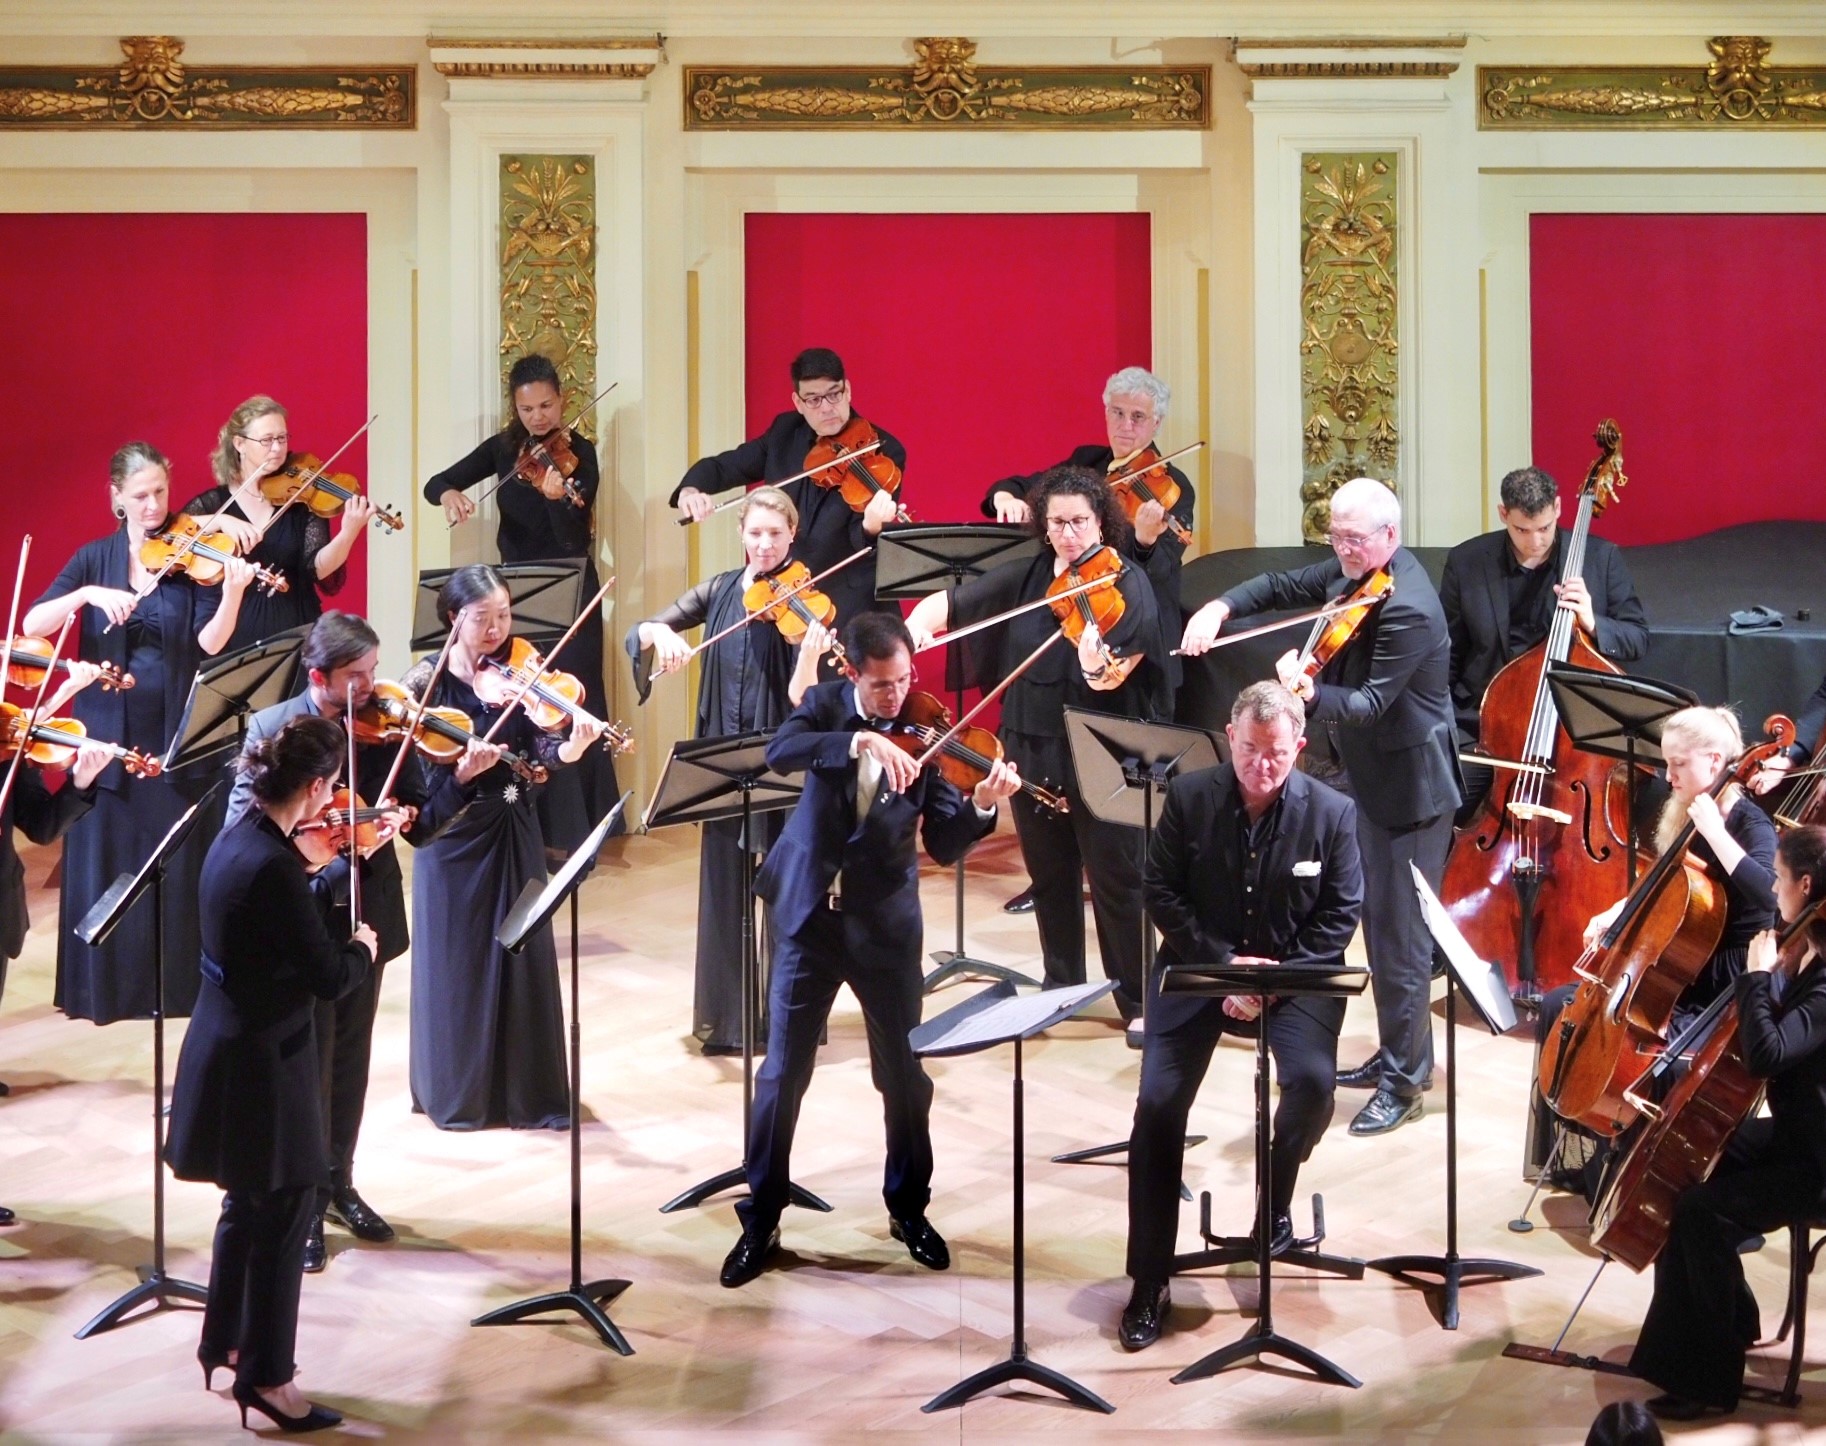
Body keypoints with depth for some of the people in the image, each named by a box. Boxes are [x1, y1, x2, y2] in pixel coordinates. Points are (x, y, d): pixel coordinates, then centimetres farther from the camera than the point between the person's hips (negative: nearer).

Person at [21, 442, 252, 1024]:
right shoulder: (94, 559, 4)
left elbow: (208, 644, -12)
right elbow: (31, 625, -7)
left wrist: (232, 594, -29)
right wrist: (87, 595, -22)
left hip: (177, 731, -1)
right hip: (109, 732, 1)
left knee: (180, 863, 3)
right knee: (106, 864, 5)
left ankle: (182, 982, 13)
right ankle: (106, 987, 14)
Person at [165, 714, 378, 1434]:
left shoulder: (234, 841, 1)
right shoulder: (273, 866, -27)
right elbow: (328, 977, -22)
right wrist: (364, 947, -2)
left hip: (228, 1046, 9)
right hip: (263, 1059, -9)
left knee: (249, 1202, 24)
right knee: (283, 1212, 4)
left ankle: (226, 1339, 38)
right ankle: (267, 1375, 14)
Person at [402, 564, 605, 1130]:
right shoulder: (427, 681, -7)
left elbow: (537, 751, -9)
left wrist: (569, 749, -30)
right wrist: (462, 772, -30)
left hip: (516, 834, 3)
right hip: (454, 837, -3)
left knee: (524, 958, 7)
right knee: (459, 963, 3)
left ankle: (528, 1089, 16)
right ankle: (458, 1093, 16)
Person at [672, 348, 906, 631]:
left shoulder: (883, 451, -9)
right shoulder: (785, 433, 5)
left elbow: (862, 542, -16)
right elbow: (722, 466, 11)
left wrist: (872, 526, -40)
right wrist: (690, 491, -12)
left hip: (851, 607, -4)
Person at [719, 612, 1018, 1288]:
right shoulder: (826, 706, -3)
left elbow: (944, 845, -11)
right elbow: (780, 752, -25)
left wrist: (981, 805, -30)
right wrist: (859, 739, -39)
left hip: (885, 922, 0)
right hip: (808, 913, 0)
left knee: (905, 1073, 8)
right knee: (782, 1072, 4)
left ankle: (909, 1207, 28)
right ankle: (761, 1218, 18)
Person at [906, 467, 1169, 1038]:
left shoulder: (1126, 584, -10)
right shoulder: (1025, 578, 5)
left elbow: (1119, 669, -24)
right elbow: (949, 603, 4)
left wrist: (1099, 663, -47)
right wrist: (917, 622, -18)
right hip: (1034, 752, 5)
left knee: (1116, 879, -2)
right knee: (1049, 876, 16)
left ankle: (1138, 1004, 10)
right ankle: (1061, 985, 33)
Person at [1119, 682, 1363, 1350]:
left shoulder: (1332, 811, -4)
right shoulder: (1189, 797, -3)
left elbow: (1340, 913, -3)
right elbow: (1162, 892, -3)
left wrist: (1279, 976, -16)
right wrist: (1224, 963, -14)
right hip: (1199, 969, 0)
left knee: (1312, 1081, -28)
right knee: (1158, 1103, -18)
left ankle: (1276, 1199, 7)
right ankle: (1149, 1283, -7)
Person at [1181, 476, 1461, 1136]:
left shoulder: (1408, 608, -26)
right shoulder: (1354, 572, 2)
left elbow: (1369, 705, -28)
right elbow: (1285, 587, 12)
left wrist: (1308, 694, -45)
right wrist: (1221, 607, -6)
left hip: (1409, 788, -10)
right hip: (1370, 777, 10)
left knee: (1398, 934, -3)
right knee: (1380, 924, 19)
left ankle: (1404, 1080, 7)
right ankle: (1398, 1053, 31)